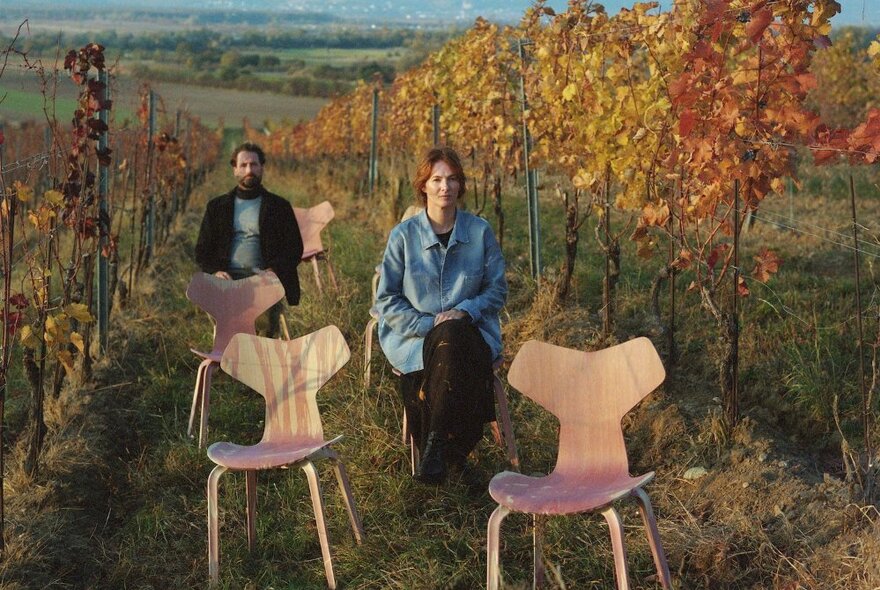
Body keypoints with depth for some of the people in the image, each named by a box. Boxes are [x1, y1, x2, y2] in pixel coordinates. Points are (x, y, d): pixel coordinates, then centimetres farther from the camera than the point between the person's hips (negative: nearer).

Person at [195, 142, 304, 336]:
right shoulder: (217, 206, 19)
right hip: (228, 278, 1)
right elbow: (202, 250, 16)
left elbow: (295, 248, 10)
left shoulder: (279, 206, 15)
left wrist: (274, 271, -9)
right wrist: (215, 271, -5)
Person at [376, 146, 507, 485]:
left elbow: (497, 290, 8)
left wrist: (465, 311, -11)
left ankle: (436, 446, -25)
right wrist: (429, 323, -12)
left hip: (470, 333, 1)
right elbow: (386, 301, 2)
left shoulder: (480, 232, 5)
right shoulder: (403, 235, 2)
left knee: (452, 340, -36)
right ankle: (453, 450, -20)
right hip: (414, 337, -1)